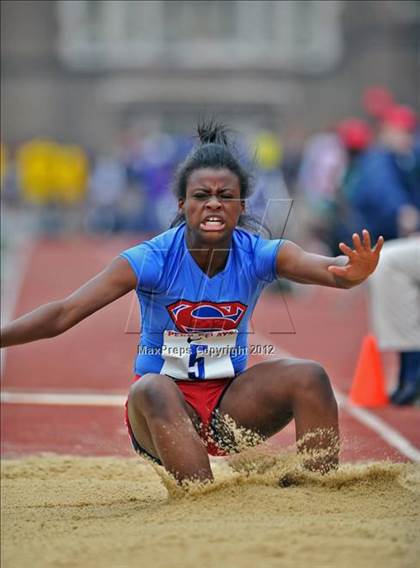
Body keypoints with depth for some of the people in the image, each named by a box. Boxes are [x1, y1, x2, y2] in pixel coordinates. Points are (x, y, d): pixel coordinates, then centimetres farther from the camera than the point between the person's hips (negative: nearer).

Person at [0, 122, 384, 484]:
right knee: (153, 389, -36)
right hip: (165, 409, -2)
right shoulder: (153, 260, -16)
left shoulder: (258, 255, -10)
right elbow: (63, 315, -21)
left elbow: (327, 270, -29)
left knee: (309, 376, -23)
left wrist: (352, 273, -53)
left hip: (231, 405, 2)